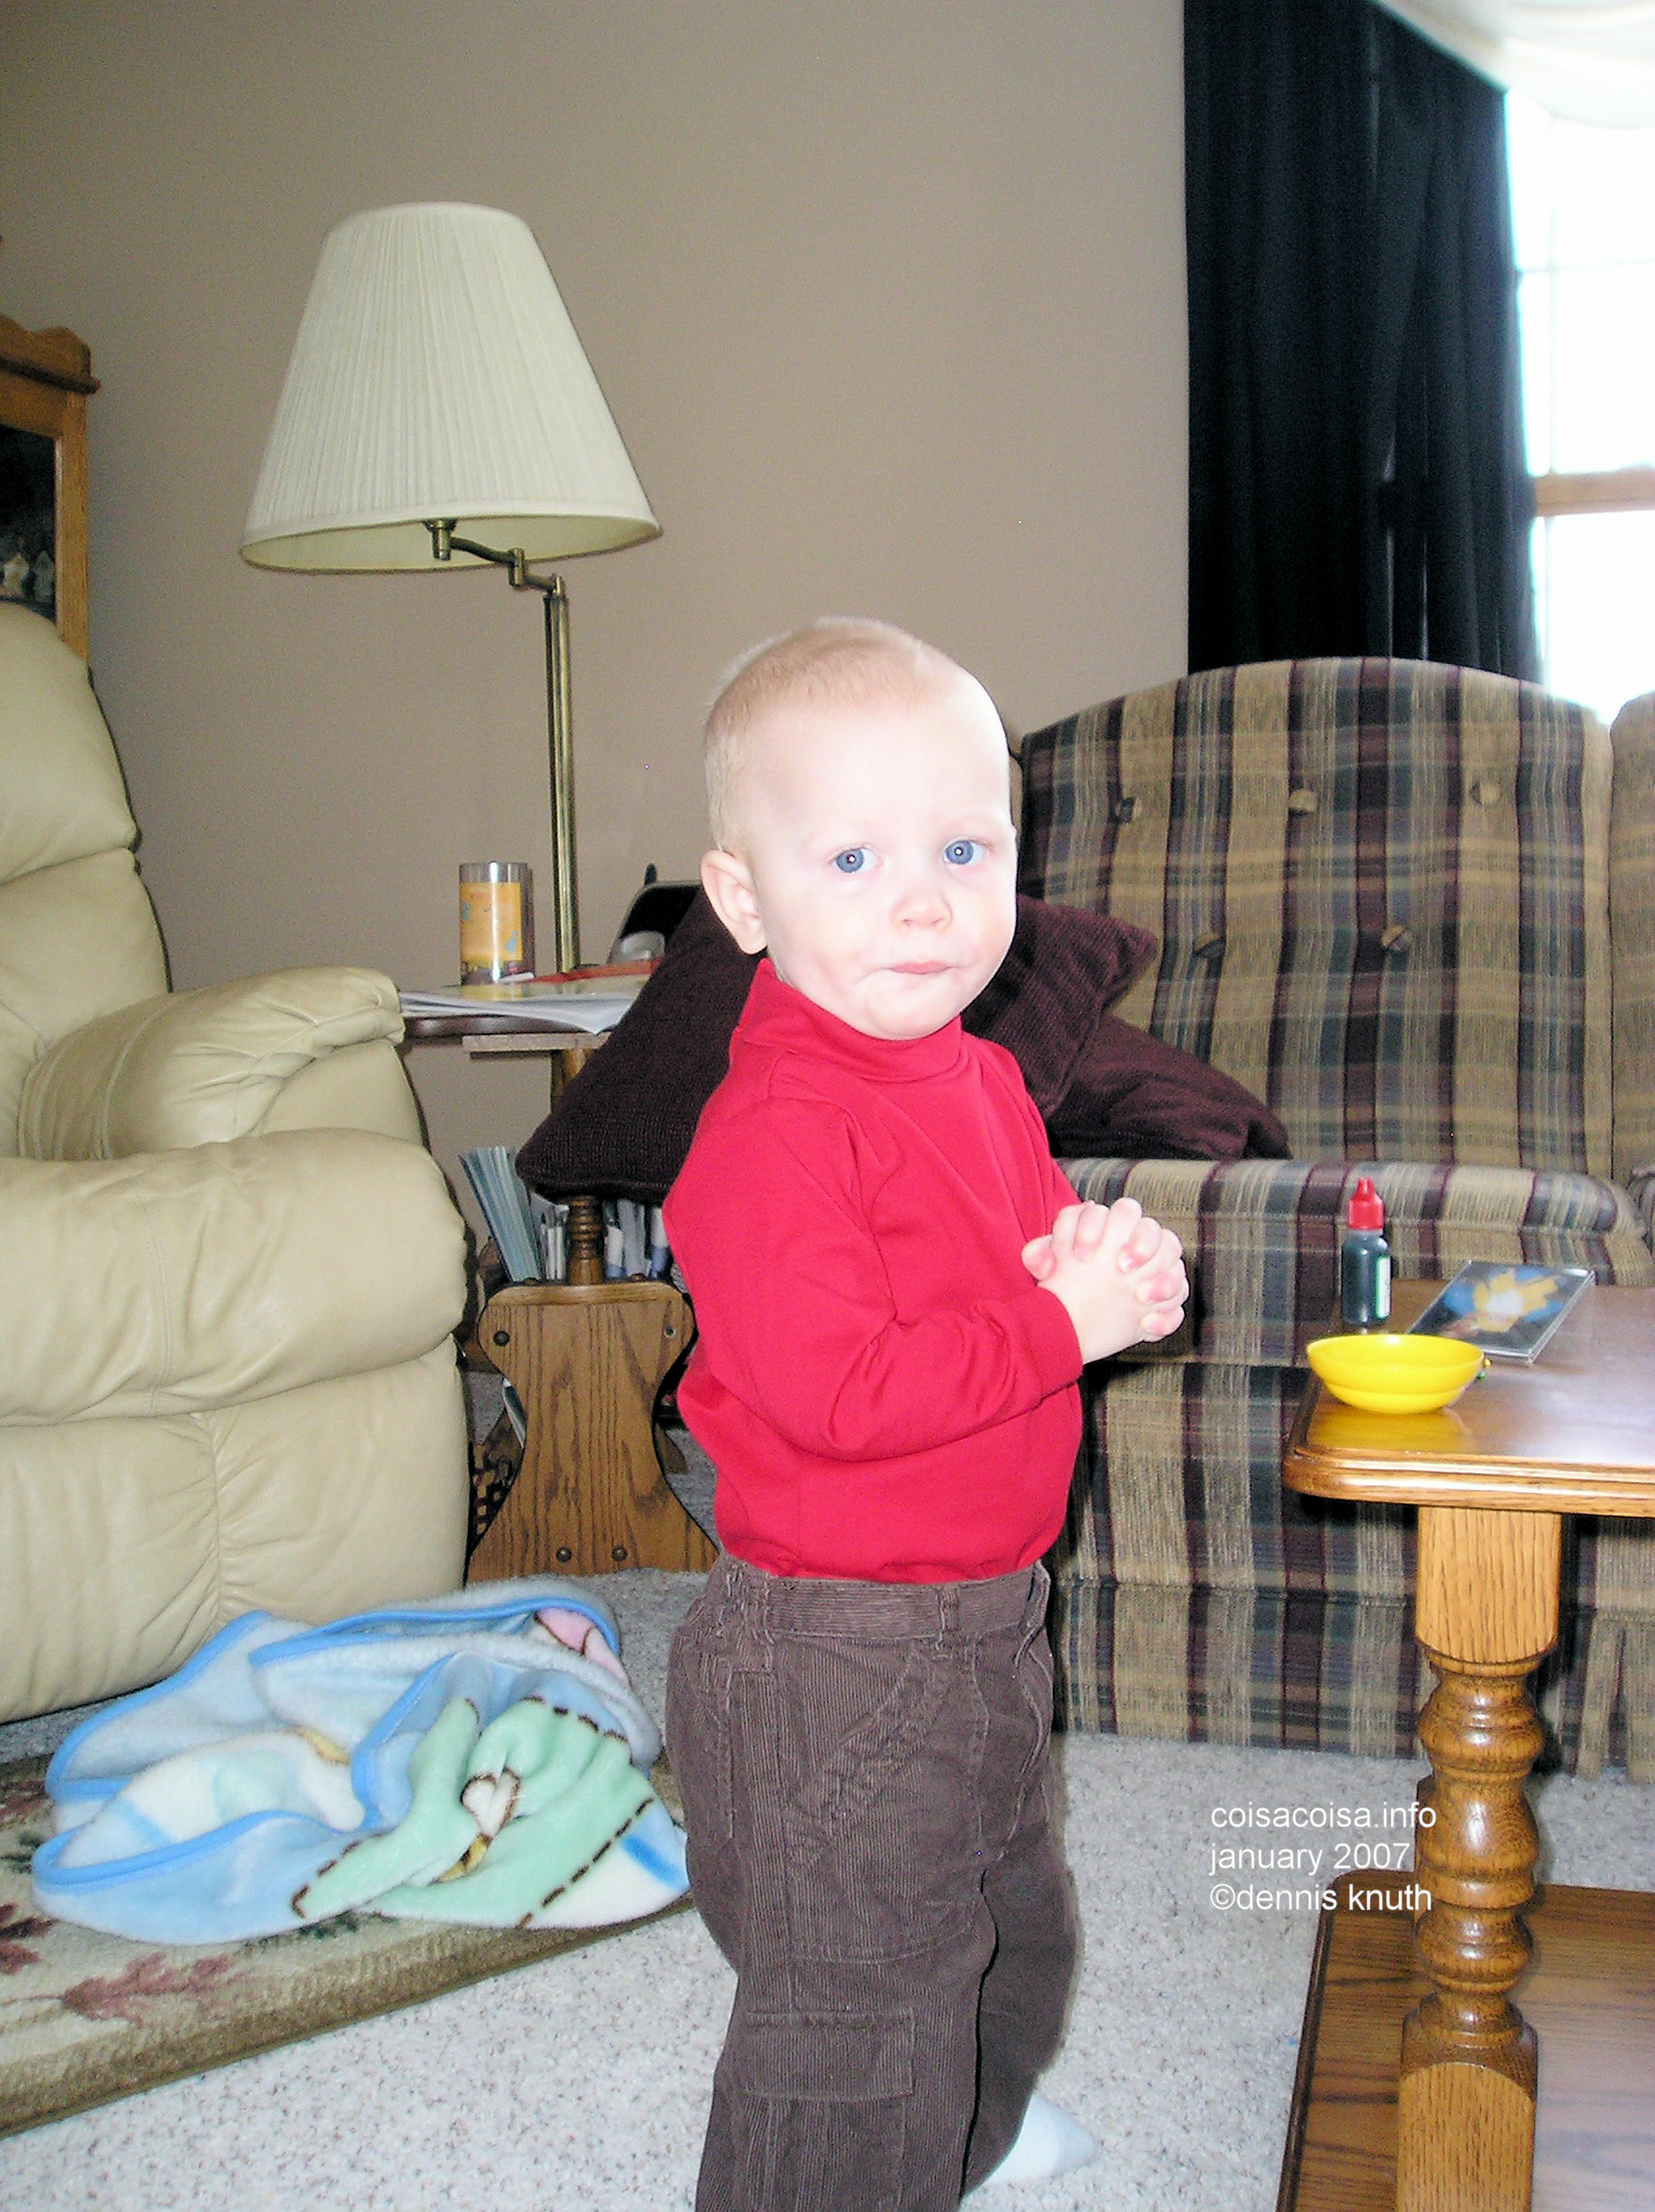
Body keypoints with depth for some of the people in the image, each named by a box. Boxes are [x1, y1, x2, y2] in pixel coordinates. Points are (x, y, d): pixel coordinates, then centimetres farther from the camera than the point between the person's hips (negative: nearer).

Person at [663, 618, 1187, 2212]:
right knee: (858, 2017, 4)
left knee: (1007, 1926, 32)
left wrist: (1097, 1260, -3)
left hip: (981, 1615, 10)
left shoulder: (983, 1082, 4)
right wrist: (1064, 1317, -26)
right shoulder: (772, 1127, -25)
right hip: (834, 1657, -10)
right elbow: (836, 1391, -32)